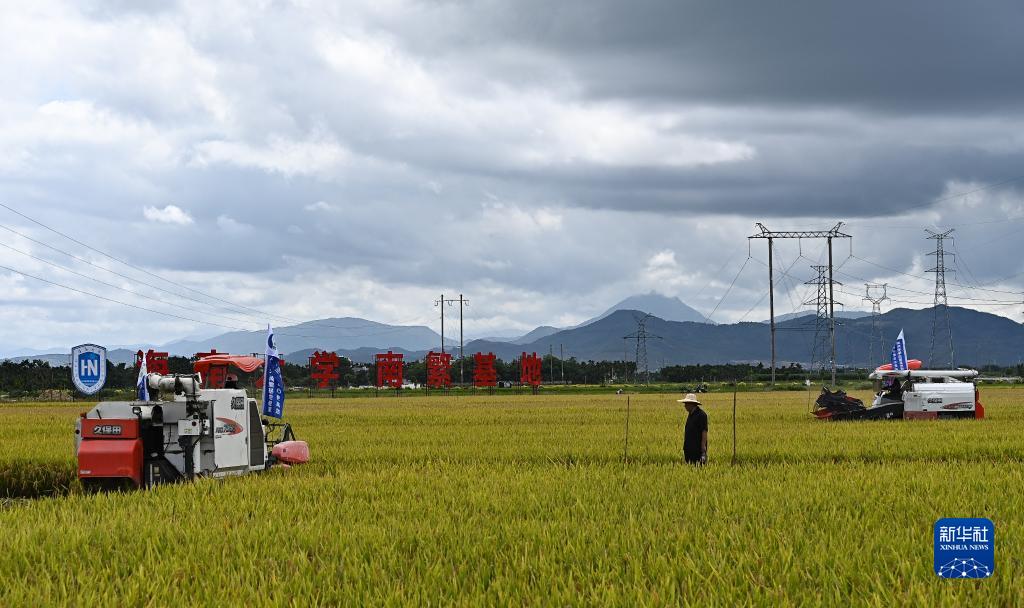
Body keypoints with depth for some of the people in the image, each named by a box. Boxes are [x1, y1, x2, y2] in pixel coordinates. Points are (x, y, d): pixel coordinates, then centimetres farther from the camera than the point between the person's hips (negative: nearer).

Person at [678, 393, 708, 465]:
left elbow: (704, 432, -15)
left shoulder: (701, 415, -11)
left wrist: (703, 447, -19)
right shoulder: (690, 414, 16)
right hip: (690, 448, 9)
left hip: (698, 449, -9)